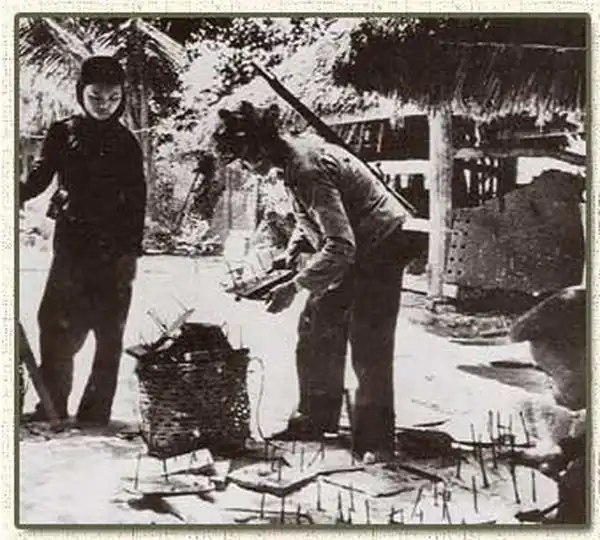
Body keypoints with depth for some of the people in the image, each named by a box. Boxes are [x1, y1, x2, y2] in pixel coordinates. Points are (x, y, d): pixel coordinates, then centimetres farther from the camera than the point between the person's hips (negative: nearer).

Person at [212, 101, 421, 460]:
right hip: (354, 252, 10)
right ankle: (318, 417, 23)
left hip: (379, 250, -10)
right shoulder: (295, 154, 2)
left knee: (369, 348, -8)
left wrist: (295, 287, -33)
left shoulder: (309, 169, -29)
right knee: (318, 327, 11)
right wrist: (295, 247, 2)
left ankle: (376, 441, 2)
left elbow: (340, 245, -34)